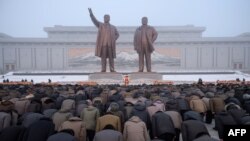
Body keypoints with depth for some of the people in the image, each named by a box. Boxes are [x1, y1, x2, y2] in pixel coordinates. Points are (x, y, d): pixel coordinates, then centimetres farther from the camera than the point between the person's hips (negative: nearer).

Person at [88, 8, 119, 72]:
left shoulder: (113, 27, 14)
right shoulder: (100, 25, 9)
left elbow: (117, 34, 20)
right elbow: (94, 20, -5)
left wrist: (114, 40, 1)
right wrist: (91, 13, -22)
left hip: (110, 45, 1)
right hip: (102, 44, -1)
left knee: (111, 58, 3)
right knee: (103, 57, 1)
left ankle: (112, 69, 8)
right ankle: (103, 70, 5)